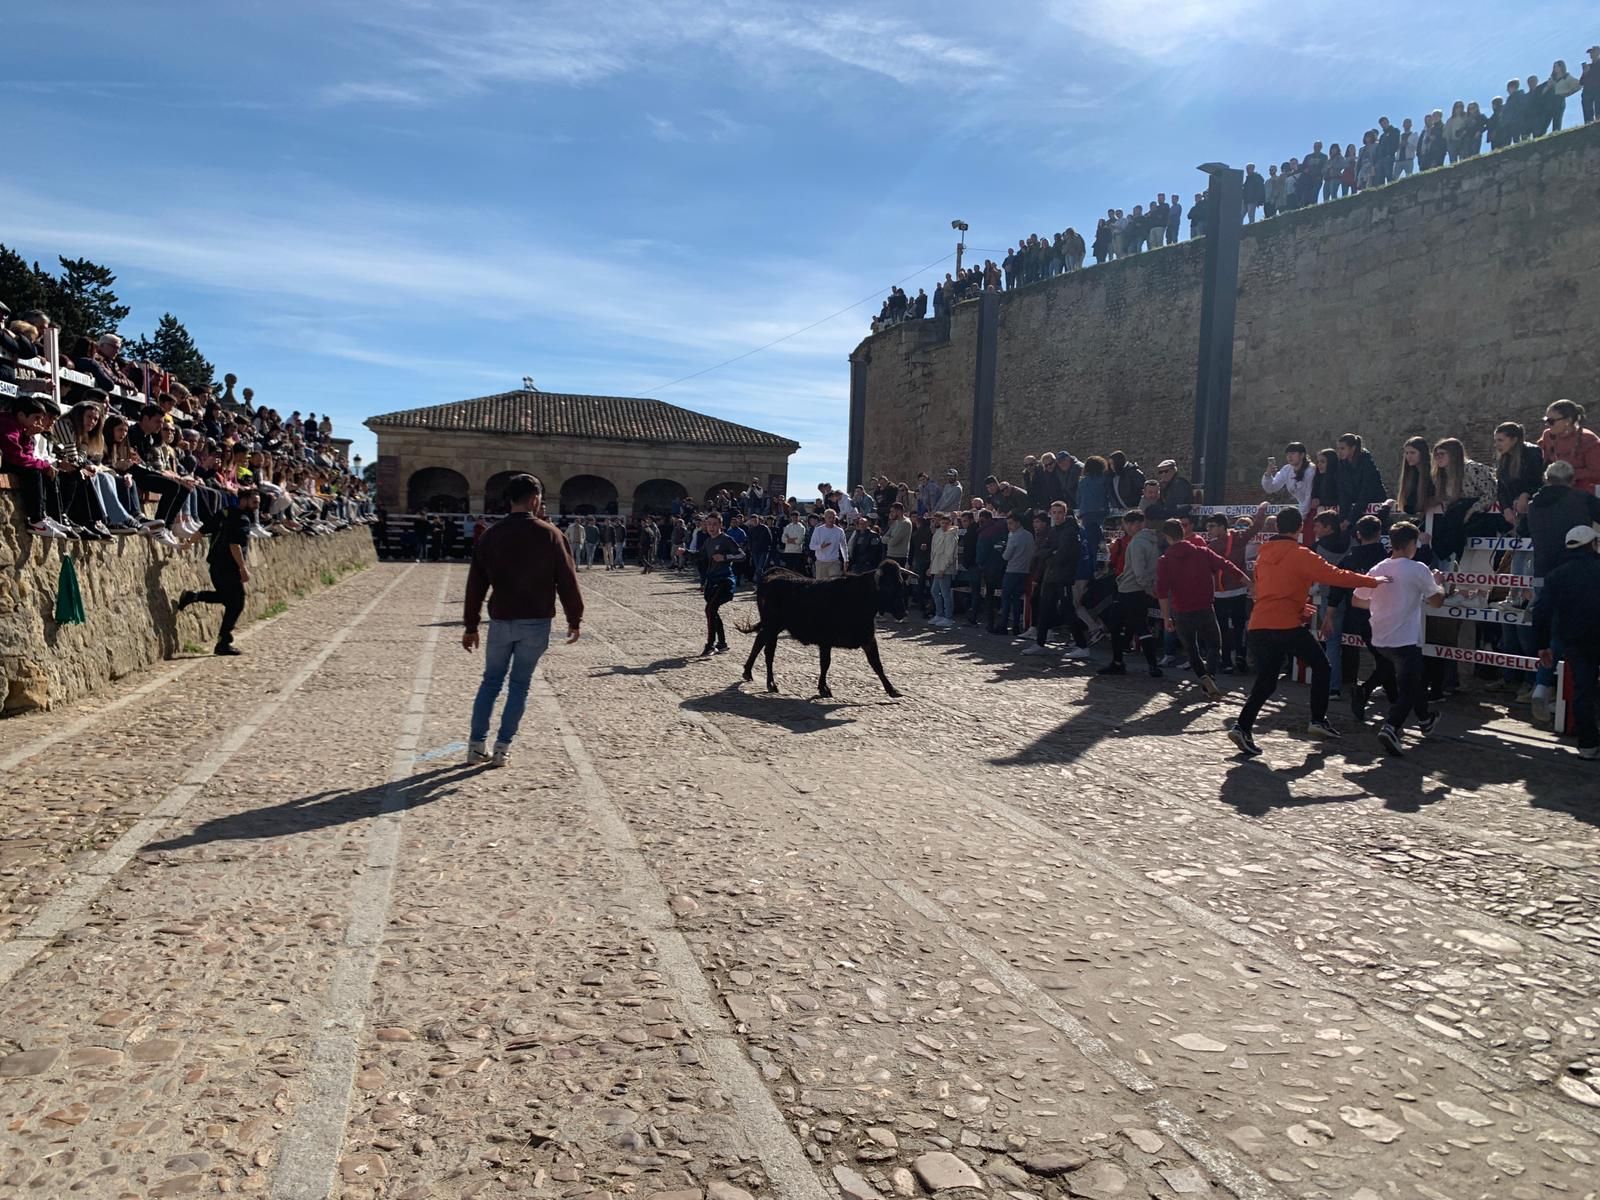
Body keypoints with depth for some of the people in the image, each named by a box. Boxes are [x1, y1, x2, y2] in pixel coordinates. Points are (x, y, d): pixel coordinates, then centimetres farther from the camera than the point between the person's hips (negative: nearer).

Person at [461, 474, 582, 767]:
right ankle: (501, 748, 7)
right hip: (536, 622, -2)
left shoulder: (491, 535, 4)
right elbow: (567, 580, -6)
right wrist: (575, 619, 4)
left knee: (491, 680, 14)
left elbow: (476, 583, 6)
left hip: (501, 620, 3)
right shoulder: (549, 534, -6)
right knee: (519, 684, 7)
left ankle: (476, 745, 13)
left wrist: (470, 626, 13)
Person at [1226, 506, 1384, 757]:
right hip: (1287, 626, -6)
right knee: (1320, 665, 16)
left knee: (1266, 681, 10)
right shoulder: (1301, 555, -5)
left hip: (1258, 626, 6)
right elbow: (1336, 576, -7)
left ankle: (1243, 726, -8)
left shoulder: (1263, 555, 15)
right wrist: (1372, 581, 5)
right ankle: (1318, 720, 16)